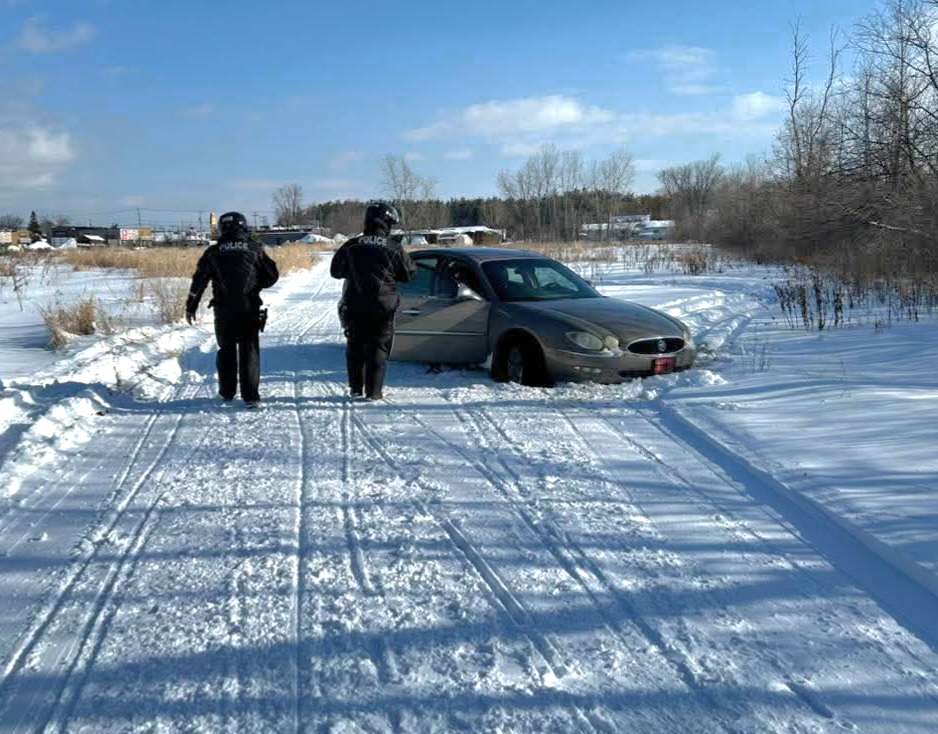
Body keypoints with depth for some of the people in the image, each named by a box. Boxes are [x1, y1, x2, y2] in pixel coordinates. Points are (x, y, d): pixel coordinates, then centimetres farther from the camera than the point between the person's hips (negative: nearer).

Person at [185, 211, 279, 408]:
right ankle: (250, 396, -3)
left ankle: (227, 392, 22)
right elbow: (272, 275, 4)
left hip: (223, 309, 1)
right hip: (249, 308, -1)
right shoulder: (255, 249, 1)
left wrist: (190, 307, 15)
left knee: (226, 350, 16)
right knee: (249, 351, 2)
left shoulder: (213, 252, 4)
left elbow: (199, 281, 6)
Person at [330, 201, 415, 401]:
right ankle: (374, 391, 2)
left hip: (355, 306, 2)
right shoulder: (394, 249, -7)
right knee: (378, 349, 5)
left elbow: (335, 271, 9)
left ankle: (356, 388, 17)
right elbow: (408, 274, 4)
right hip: (383, 307, -2)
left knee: (355, 347, 14)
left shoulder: (351, 246, -2)